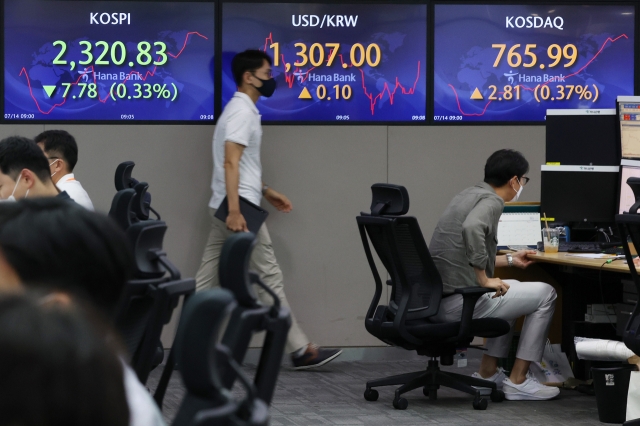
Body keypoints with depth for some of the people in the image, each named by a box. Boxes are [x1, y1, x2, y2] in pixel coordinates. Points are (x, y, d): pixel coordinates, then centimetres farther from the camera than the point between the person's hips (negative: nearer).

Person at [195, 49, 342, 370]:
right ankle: (300, 351, -2)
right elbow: (230, 163, -23)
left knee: (207, 280, 7)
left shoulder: (241, 109, 19)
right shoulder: (242, 112, -13)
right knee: (269, 277, -6)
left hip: (223, 209, 10)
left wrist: (267, 193, 27)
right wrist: (235, 211, -30)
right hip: (239, 208, -10)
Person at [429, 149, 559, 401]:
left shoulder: (469, 195, 18)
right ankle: (518, 381, 7)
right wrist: (484, 280, -23)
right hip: (460, 302, -9)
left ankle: (488, 372, 28)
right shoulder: (492, 201, -10)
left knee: (512, 289, 32)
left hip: (436, 301, 9)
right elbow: (472, 228, -33)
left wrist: (509, 260, 39)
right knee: (545, 294, 4)